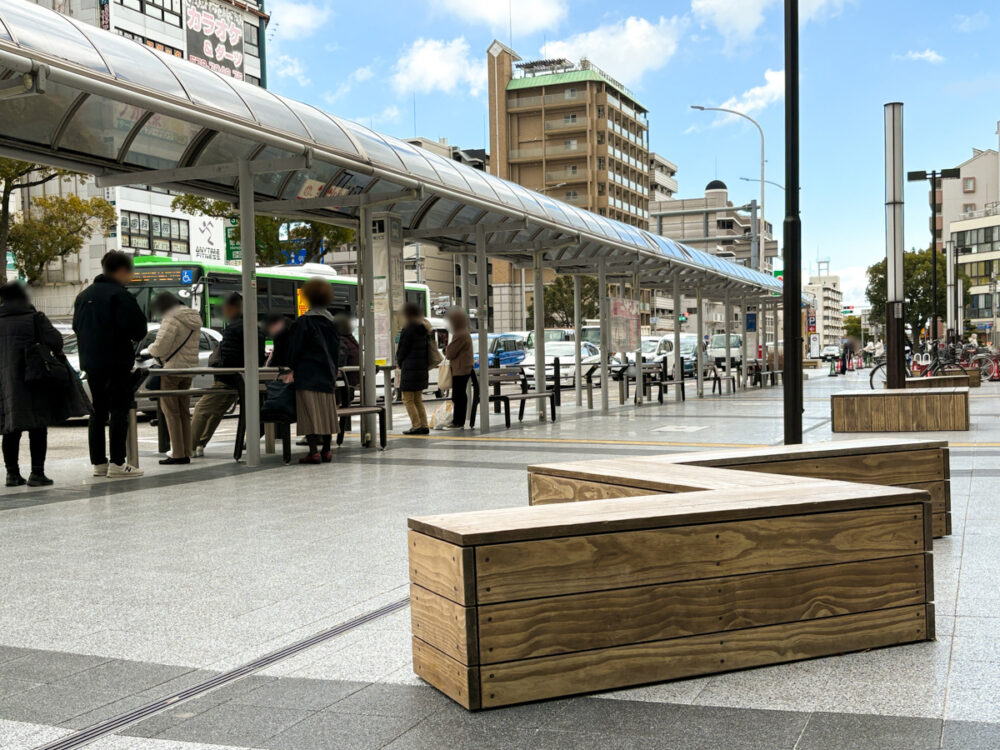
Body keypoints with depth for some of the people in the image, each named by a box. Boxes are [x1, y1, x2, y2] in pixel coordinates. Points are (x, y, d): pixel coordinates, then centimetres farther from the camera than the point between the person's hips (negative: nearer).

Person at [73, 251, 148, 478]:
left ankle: (99, 462, 15)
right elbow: (137, 327, -19)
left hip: (91, 363, 7)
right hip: (118, 363, -7)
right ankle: (116, 464, -5)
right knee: (119, 411, -3)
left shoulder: (83, 295, 13)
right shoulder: (120, 295, -13)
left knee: (98, 412, 13)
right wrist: (134, 339, 1)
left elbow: (77, 327, 16)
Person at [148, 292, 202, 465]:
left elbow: (160, 347, -19)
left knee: (171, 412, -3)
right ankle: (186, 453, 13)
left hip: (172, 369, -9)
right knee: (184, 412, 12)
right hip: (189, 370, 9)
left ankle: (178, 454, -4)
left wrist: (150, 348, 3)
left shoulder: (172, 320, -15)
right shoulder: (194, 320, 15)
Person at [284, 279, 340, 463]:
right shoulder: (331, 322, 10)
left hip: (307, 375, -6)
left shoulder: (304, 322, -9)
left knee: (310, 411, -7)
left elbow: (295, 348, -7)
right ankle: (326, 450, 13)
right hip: (328, 375, 6)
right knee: (326, 412, 10)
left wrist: (292, 370, 3)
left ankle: (313, 452, -11)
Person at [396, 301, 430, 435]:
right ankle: (424, 426, 13)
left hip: (410, 369, -8)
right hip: (422, 368, 8)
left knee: (408, 400, -1)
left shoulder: (407, 330, -13)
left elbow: (402, 349, -12)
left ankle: (416, 426, -5)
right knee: (418, 400, 16)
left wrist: (399, 363, 6)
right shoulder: (424, 329, 11)